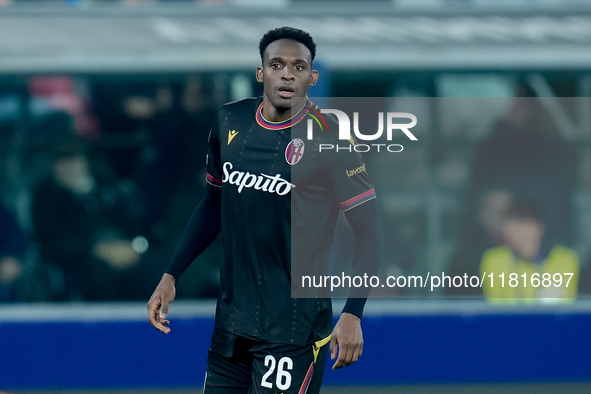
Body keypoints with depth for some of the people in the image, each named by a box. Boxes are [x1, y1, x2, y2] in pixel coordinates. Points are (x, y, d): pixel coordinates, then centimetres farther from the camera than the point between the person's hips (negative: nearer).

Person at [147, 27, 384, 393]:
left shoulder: (328, 139, -11)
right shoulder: (230, 122, 5)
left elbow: (369, 231, -10)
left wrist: (353, 314, -19)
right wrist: (171, 276, 13)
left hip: (294, 329, -6)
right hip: (233, 318, 6)